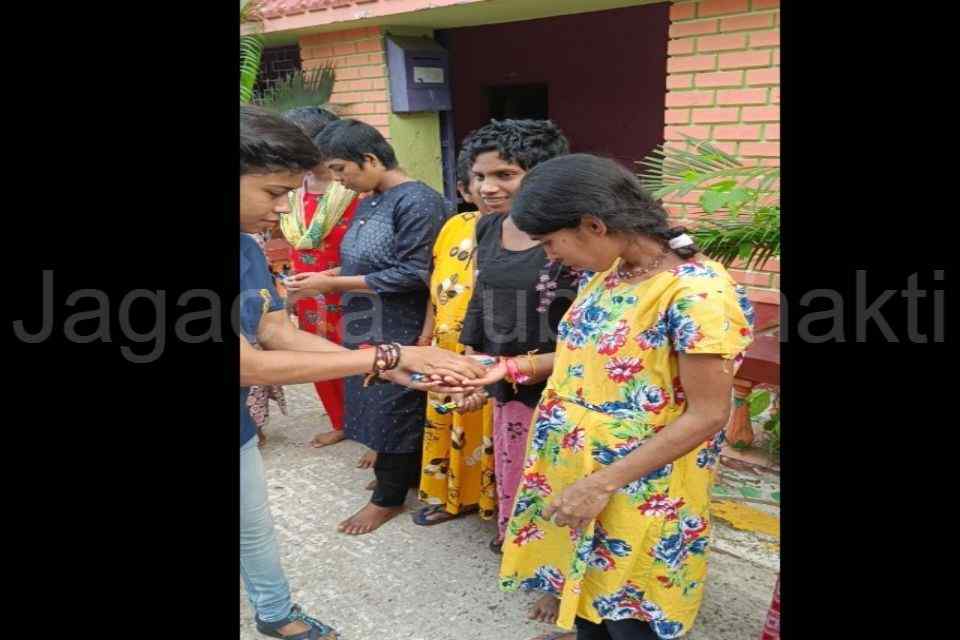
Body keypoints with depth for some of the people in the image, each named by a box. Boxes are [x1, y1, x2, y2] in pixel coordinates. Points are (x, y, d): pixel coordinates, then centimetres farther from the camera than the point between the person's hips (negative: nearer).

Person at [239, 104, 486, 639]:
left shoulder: (249, 248, -4)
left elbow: (276, 330, -7)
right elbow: (247, 365, -32)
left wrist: (391, 369, -18)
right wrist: (387, 357, -32)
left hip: (243, 430, 7)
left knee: (257, 530, 26)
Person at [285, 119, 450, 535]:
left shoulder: (418, 201, -17)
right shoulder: (367, 203, 10)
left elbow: (412, 274, -22)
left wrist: (333, 283, -18)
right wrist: (326, 276, 0)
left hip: (399, 336, -8)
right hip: (365, 329, 8)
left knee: (394, 410, 6)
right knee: (379, 407, 16)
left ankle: (388, 497, 24)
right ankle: (400, 472, 36)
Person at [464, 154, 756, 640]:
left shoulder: (697, 292, -25)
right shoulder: (609, 272, 0)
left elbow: (706, 416, -22)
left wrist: (602, 484, -22)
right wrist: (513, 367, 1)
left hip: (636, 496, -7)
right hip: (573, 471, 7)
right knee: (586, 595, 24)